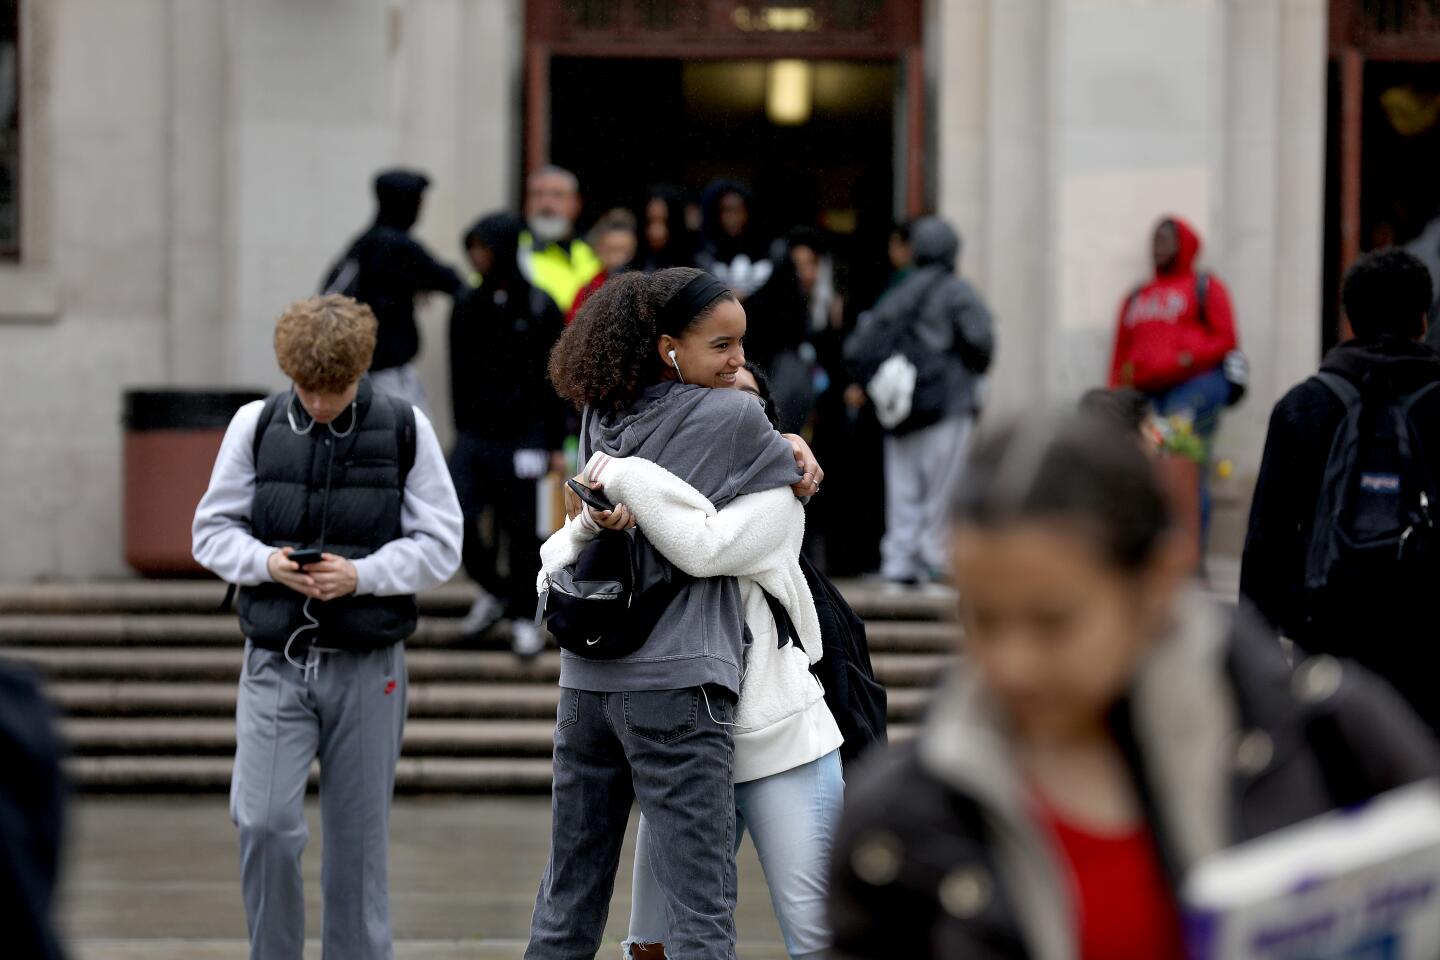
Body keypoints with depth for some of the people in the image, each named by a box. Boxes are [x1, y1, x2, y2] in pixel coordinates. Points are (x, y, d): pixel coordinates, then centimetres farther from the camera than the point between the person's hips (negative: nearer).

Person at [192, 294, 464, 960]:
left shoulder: (404, 429, -1)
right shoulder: (256, 425, 1)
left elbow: (440, 545, 0)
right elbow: (213, 530, 7)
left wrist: (363, 574, -16)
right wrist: (265, 562, -14)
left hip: (367, 666, 0)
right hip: (275, 661, 0)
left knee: (358, 841, 7)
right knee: (263, 823, -10)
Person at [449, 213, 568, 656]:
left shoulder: (540, 309, -3)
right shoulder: (467, 308, 8)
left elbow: (556, 380, -2)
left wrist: (556, 444, -4)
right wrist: (462, 429, 14)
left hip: (522, 435, -3)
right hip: (474, 434, 3)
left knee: (520, 528, 0)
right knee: (456, 516, -7)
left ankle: (524, 616, 14)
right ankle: (493, 589, 17)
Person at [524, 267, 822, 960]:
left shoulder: (600, 416, 10)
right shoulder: (730, 416, -8)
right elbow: (803, 482, 5)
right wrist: (792, 451, 25)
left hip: (585, 679, 7)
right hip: (675, 682, -7)